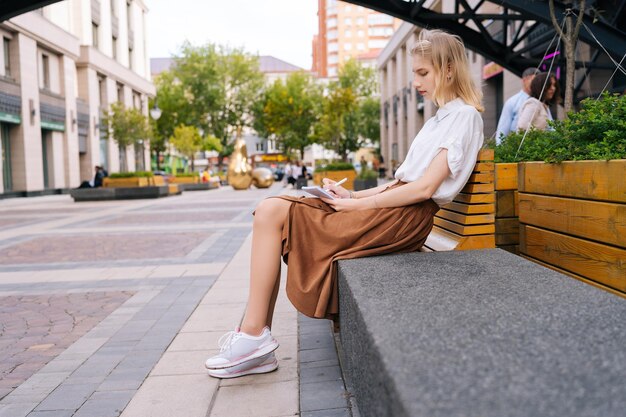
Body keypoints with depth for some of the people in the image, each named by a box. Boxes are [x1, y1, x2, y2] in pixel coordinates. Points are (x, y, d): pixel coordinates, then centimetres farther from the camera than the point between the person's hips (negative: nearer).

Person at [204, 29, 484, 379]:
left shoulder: (465, 115, -3)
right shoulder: (441, 119, 26)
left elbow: (425, 187, -15)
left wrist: (357, 205, -12)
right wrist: (351, 195, 8)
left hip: (407, 217, -10)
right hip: (393, 205, 10)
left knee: (273, 214, -16)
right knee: (271, 209, -3)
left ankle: (254, 335, -10)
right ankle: (257, 338, -7)